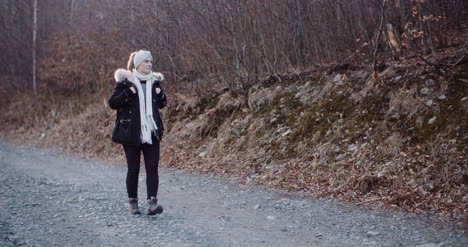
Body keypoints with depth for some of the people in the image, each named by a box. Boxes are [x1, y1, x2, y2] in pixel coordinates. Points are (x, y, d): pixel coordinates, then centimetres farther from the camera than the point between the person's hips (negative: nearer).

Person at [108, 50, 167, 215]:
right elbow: (112, 103, -8)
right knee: (133, 169, 6)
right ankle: (132, 201, 19)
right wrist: (128, 92, -21)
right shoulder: (125, 81, -4)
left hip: (151, 133, 3)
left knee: (152, 167, -5)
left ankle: (152, 202, -7)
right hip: (131, 134, -3)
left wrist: (161, 95, -2)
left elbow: (161, 105, 19)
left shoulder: (154, 81, 9)